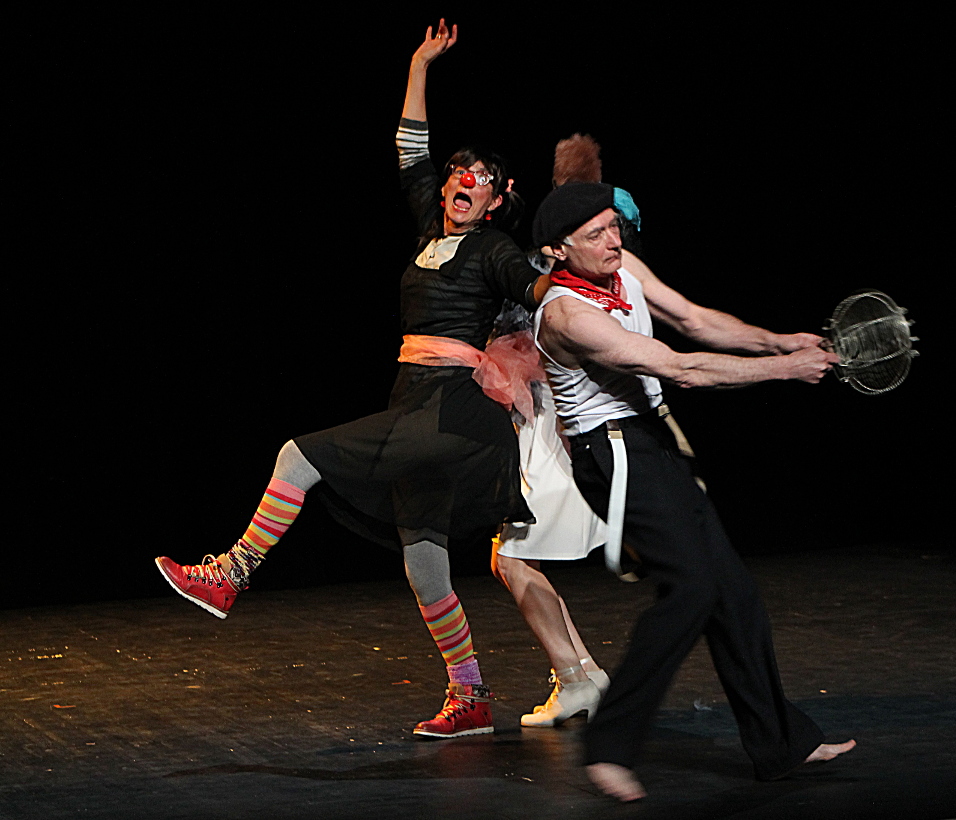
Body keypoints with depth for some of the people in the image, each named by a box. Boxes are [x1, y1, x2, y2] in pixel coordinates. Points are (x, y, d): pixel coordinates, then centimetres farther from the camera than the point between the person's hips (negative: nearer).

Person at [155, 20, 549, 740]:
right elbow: (412, 154, 26)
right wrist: (420, 66, 26)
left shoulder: (491, 248, -3)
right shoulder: (434, 231, 17)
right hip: (417, 406, 8)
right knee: (424, 562, 1)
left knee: (302, 458, -14)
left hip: (452, 408, -8)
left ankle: (231, 575, -1)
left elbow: (534, 287, -19)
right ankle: (470, 700, 5)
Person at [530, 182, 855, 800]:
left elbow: (695, 321, 11)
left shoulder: (622, 266, 4)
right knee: (691, 586, -21)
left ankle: (781, 744, 16)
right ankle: (611, 745, -13)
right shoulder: (566, 314, -23)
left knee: (731, 587, 8)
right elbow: (681, 369, -24)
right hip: (615, 452, -9)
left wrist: (780, 342, -5)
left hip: (655, 444, 9)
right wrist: (783, 369, -20)